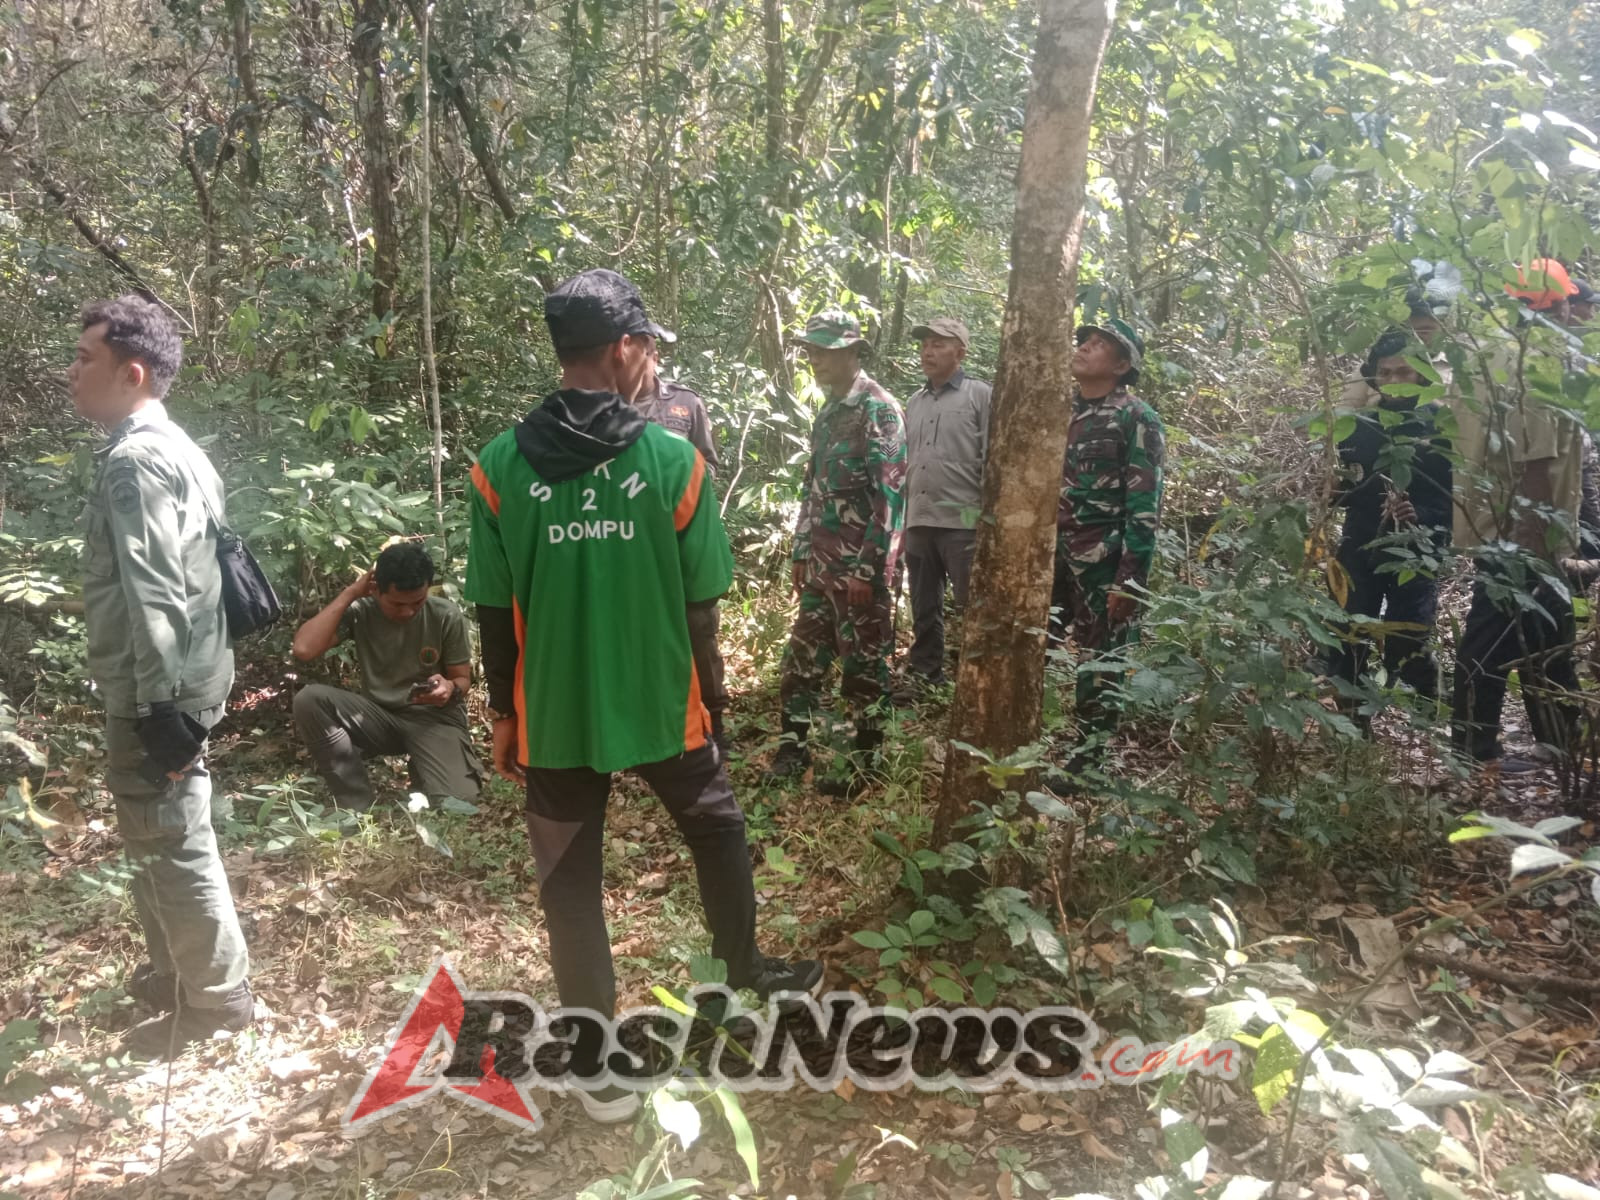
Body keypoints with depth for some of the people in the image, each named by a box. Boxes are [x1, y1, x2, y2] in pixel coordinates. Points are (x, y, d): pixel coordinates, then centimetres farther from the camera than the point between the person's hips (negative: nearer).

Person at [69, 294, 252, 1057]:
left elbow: (153, 596, -23)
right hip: (170, 684, 10)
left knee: (169, 841, 0)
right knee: (161, 836, 20)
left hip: (153, 692, -10)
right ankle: (177, 972, 36)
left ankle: (216, 999, 12)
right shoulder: (167, 448, 14)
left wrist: (158, 705, -24)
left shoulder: (136, 459, -17)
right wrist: (164, 699, 22)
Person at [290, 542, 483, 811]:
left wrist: (451, 688, -26)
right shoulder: (360, 611, -10)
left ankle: (421, 768, 12)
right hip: (377, 715, 2)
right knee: (308, 700, -26)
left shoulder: (447, 617, -10)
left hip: (434, 717, -2)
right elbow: (304, 649, -25)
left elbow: (463, 679, 0)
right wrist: (349, 594, -20)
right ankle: (358, 808, -16)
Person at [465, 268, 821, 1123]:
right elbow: (702, 598, -5)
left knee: (569, 882, 13)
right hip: (662, 705, 0)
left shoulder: (499, 467, -8)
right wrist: (704, 697, 10)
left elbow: (493, 612, -4)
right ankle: (748, 977, 43)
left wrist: (504, 713, 9)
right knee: (718, 833, 25)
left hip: (553, 715, 1)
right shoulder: (672, 459, -11)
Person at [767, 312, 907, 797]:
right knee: (801, 658, 13)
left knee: (863, 666, 2)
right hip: (820, 564, 8)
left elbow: (888, 494, -17)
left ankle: (866, 765, 14)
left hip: (859, 566, -8)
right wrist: (801, 553, 17)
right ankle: (794, 745, 27)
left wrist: (868, 568, -20)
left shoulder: (879, 410, -12)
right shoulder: (828, 411, 14)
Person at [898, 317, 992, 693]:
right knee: (924, 608, 14)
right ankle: (922, 675, 24)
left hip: (963, 522, -6)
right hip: (918, 522, 6)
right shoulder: (914, 403, 16)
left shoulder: (981, 396, -2)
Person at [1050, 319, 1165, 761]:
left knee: (1099, 664, 4)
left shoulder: (1137, 420, -7)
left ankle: (1089, 761, 15)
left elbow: (1144, 507, -11)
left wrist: (1130, 579, -17)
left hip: (1102, 565, -6)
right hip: (1048, 556, 6)